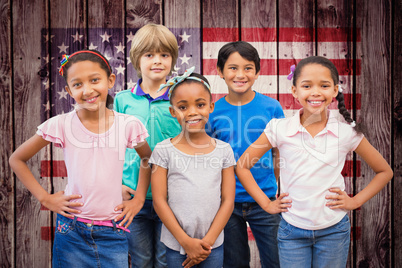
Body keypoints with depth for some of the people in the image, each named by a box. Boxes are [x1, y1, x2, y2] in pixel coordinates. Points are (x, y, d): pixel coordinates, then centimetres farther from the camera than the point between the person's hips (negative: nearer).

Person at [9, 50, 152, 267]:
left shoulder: (128, 125, -5)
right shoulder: (61, 125, -8)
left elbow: (147, 159, 14)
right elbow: (17, 159, 4)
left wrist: (139, 199, 6)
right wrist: (44, 198, -2)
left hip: (113, 231, 1)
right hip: (71, 231, -1)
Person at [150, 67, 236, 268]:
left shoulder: (224, 150, 0)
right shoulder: (163, 150, -5)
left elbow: (228, 200, 0)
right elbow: (159, 201, -6)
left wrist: (208, 241, -7)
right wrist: (186, 241, -9)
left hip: (213, 245, 1)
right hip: (175, 245, -1)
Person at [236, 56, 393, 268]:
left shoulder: (347, 132, -6)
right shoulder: (280, 129, -8)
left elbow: (385, 172, 7)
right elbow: (242, 166, -1)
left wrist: (356, 201, -1)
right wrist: (266, 204, -3)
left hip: (334, 231, 1)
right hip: (292, 230, 0)